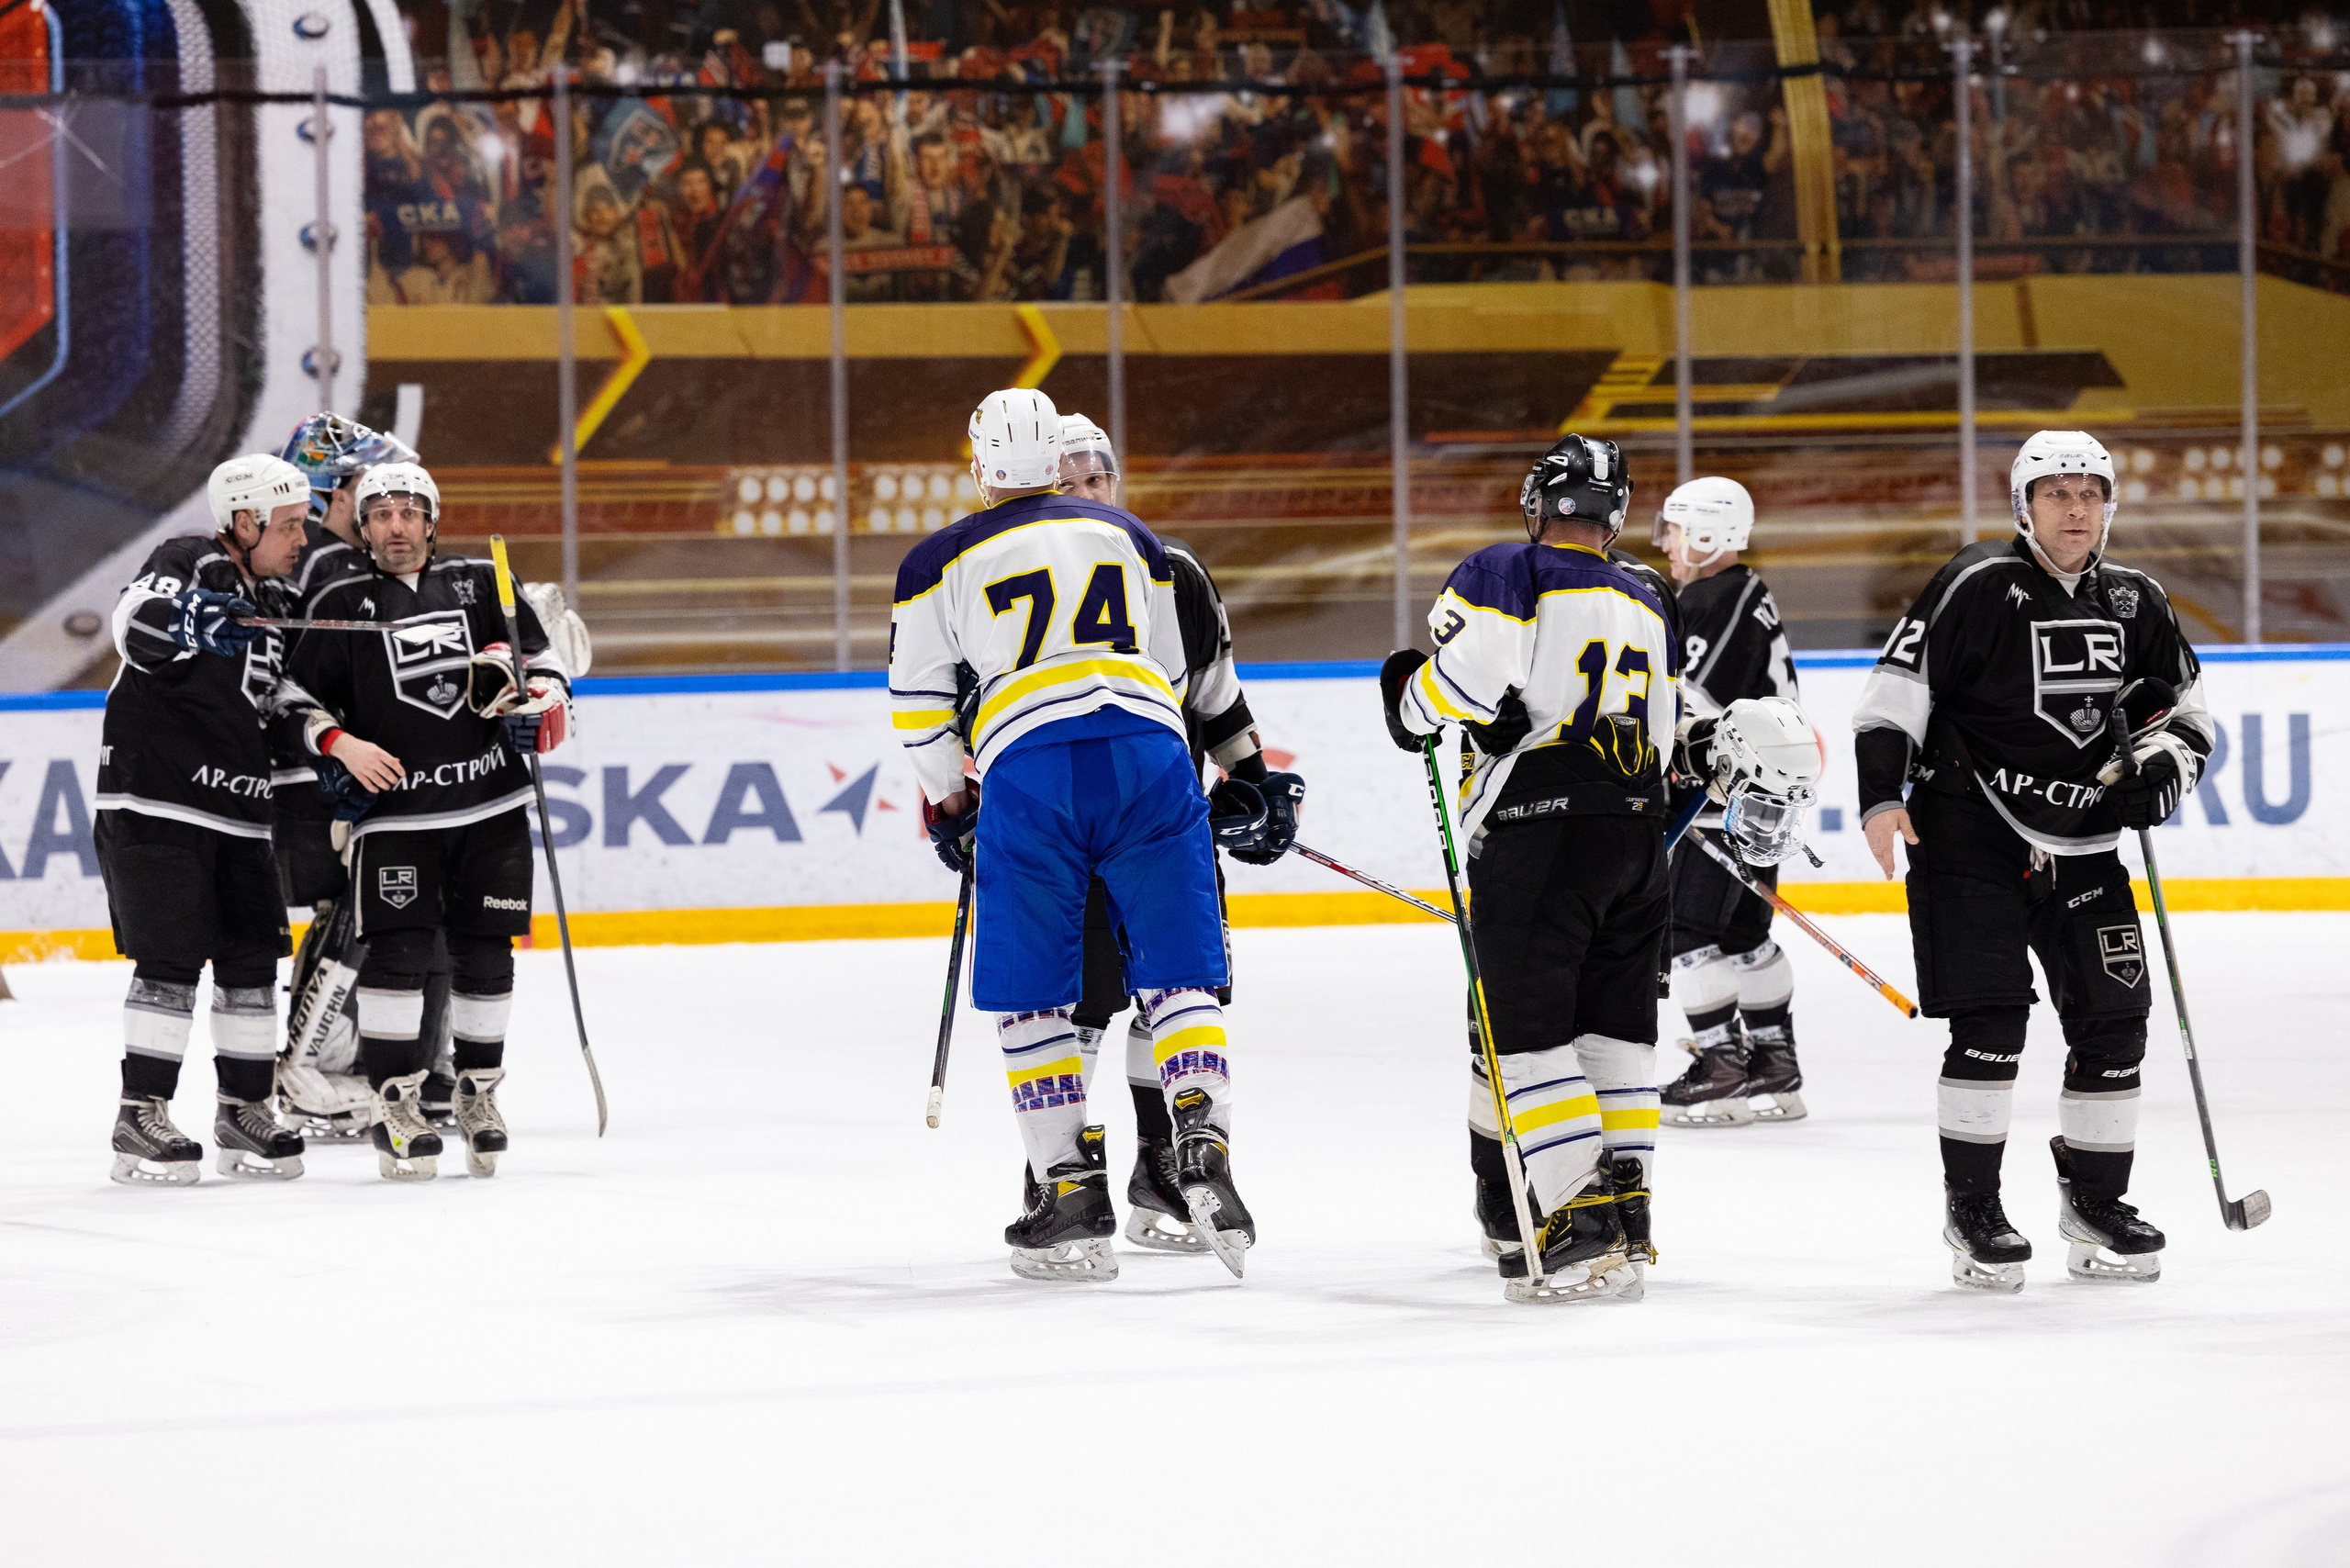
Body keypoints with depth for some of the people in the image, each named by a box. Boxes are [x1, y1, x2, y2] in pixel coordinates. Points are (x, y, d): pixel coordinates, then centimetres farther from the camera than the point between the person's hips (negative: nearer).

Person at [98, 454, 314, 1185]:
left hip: (237, 813, 8)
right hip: (155, 803, -8)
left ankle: (245, 1112, 16)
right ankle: (140, 1119, -3)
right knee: (171, 960, -9)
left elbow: (276, 707, 25)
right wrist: (188, 618, -48)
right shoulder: (191, 565, -8)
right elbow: (138, 620, -28)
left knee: (252, 960, 7)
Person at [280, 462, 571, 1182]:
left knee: (486, 954, 5)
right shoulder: (342, 606, 3)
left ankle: (477, 1094, 20)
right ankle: (396, 1105, -6)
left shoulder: (480, 583, 8)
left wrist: (540, 706, -2)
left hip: (491, 806, 2)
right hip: (393, 811, -2)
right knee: (396, 952, -12)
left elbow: (543, 662, 17)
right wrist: (338, 744, -11)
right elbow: (299, 701, 6)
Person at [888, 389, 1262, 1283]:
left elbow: (919, 706, 14)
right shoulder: (1128, 538, 24)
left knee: (1028, 997, 7)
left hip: (1028, 772, -2)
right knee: (1179, 974, 5)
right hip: (1148, 755, 2)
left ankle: (1073, 1197, 3)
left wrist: (949, 802, 29)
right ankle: (1202, 1153, -15)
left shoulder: (940, 563, 15)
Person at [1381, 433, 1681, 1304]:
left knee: (1525, 1029, -5)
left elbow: (1468, 673, -18)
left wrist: (1411, 700, 2)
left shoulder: (1505, 576, -3)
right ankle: (1625, 1211, 10)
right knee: (1613, 1027, 13)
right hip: (1638, 828, 7)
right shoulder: (1649, 612, 20)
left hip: (1537, 832, -7)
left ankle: (1580, 1229, -14)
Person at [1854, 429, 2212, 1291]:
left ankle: (2094, 1197, 18)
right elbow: (1897, 680, -11)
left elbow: (2185, 707, 18)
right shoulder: (1980, 586, -10)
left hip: (2083, 845, 6)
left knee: (2113, 1017, 3)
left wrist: (2163, 769, -2)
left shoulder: (2135, 603, 7)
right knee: (1990, 1019, -12)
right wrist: (1881, 792, -21)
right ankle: (1971, 1207, 0)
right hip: (1969, 836, -5)